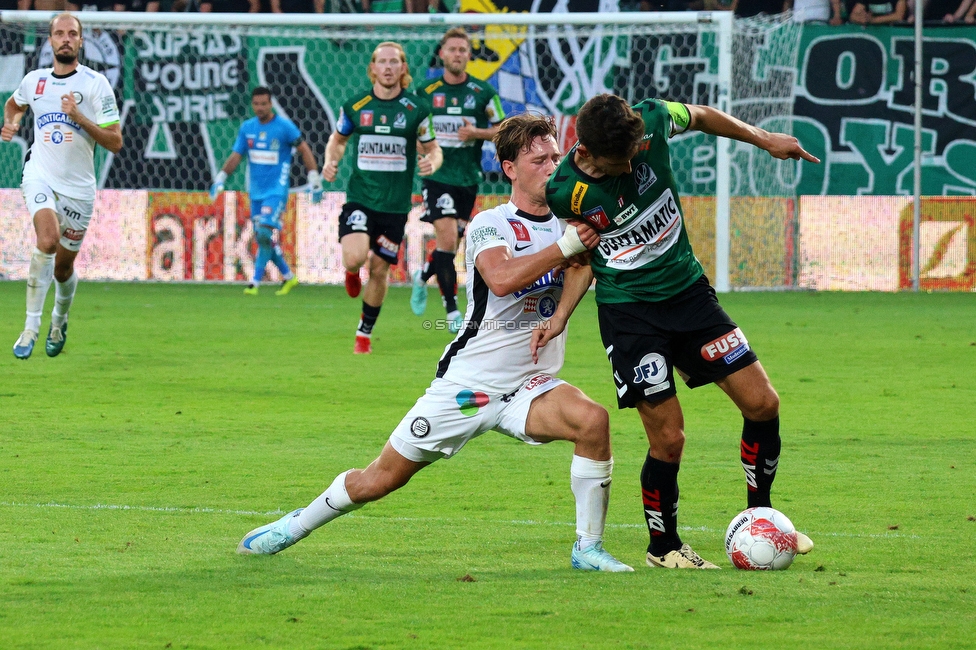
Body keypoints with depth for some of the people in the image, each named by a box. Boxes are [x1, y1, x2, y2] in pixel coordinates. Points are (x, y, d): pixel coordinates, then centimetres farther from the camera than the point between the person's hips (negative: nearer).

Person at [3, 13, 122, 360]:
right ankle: (31, 326, -24)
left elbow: (115, 142, -10)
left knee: (63, 267, 9)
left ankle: (60, 319, 42)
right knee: (48, 240, -28)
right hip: (40, 175, 0)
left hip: (78, 185, 0)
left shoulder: (96, 84, -7)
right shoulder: (34, 81, 4)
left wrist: (79, 117, -21)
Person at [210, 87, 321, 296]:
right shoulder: (247, 128, 7)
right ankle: (288, 277, 23)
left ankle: (255, 282, -15)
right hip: (256, 192, 6)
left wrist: (314, 179, -7)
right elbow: (236, 156, 12)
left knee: (266, 233, -19)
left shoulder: (284, 126, -7)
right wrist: (220, 178, 1)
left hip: (277, 190, -6)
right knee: (263, 238, 6)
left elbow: (304, 150, -3)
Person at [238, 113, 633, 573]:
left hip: (526, 388, 3)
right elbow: (501, 278, -30)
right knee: (381, 479, 3)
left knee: (592, 420, -28)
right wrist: (567, 246, -33)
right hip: (465, 387, -3)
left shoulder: (567, 221, 5)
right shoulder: (490, 225, -11)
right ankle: (297, 524, 30)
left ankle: (588, 547, -15)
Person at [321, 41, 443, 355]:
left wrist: (432, 162, -16)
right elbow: (337, 139, 18)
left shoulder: (416, 109, -1)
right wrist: (331, 161, -3)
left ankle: (365, 333, 23)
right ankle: (352, 273, 18)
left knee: (379, 269, 4)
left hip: (395, 204, 0)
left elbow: (433, 149, 8)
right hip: (360, 197, 0)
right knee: (354, 258, -22)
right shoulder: (355, 106, 1)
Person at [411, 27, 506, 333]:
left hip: (468, 179, 2)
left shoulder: (483, 92, 1)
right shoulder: (426, 92, 2)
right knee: (447, 240, -14)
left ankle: (422, 277, 40)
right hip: (437, 177, -2)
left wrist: (477, 133, -14)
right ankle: (452, 312, -7)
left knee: (451, 246, 8)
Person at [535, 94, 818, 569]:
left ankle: (759, 515, 21)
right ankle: (663, 547, 17)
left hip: (687, 290, 4)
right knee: (668, 439, -7)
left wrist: (764, 139, 10)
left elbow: (702, 117, 9)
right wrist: (560, 316, -9)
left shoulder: (652, 121, -15)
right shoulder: (565, 192, -19)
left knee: (762, 403, -1)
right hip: (627, 311, -4)